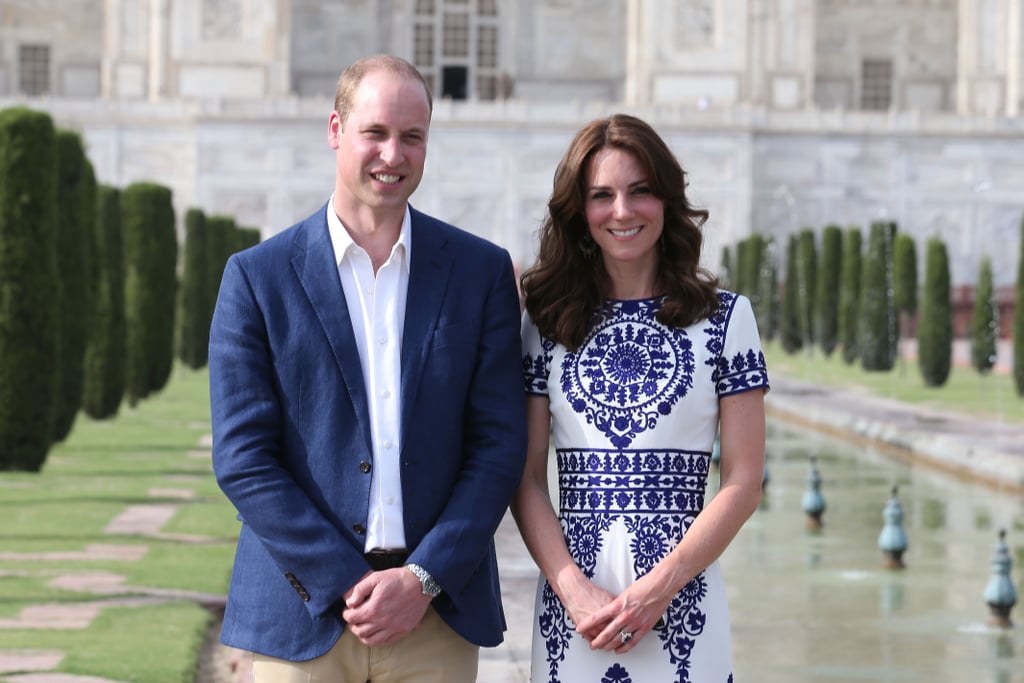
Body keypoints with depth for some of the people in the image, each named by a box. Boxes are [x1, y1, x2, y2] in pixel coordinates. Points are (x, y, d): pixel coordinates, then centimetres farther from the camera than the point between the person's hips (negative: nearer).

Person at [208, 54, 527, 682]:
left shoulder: (483, 271, 5)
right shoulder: (258, 276, 1)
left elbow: (500, 445, 2)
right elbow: (243, 459, -4)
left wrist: (423, 579, -9)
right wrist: (350, 584, -11)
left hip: (439, 614, 1)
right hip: (304, 615, -1)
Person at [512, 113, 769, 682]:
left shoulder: (724, 317, 3)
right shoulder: (546, 321, 6)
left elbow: (743, 483, 0)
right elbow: (526, 479, 3)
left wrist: (660, 587, -10)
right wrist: (574, 588, -11)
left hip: (681, 605, -1)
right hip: (568, 600, 1)